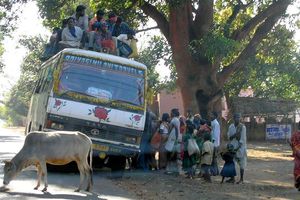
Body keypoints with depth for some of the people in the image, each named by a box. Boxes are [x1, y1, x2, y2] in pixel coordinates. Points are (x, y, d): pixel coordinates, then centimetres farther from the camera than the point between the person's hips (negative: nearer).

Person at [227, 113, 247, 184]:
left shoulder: (242, 127, -8)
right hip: (232, 146, 5)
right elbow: (228, 136, 5)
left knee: (241, 163, 0)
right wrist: (234, 135, -15)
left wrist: (238, 147, -16)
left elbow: (243, 138, -11)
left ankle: (241, 179, 6)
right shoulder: (231, 126, 7)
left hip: (240, 146, -5)